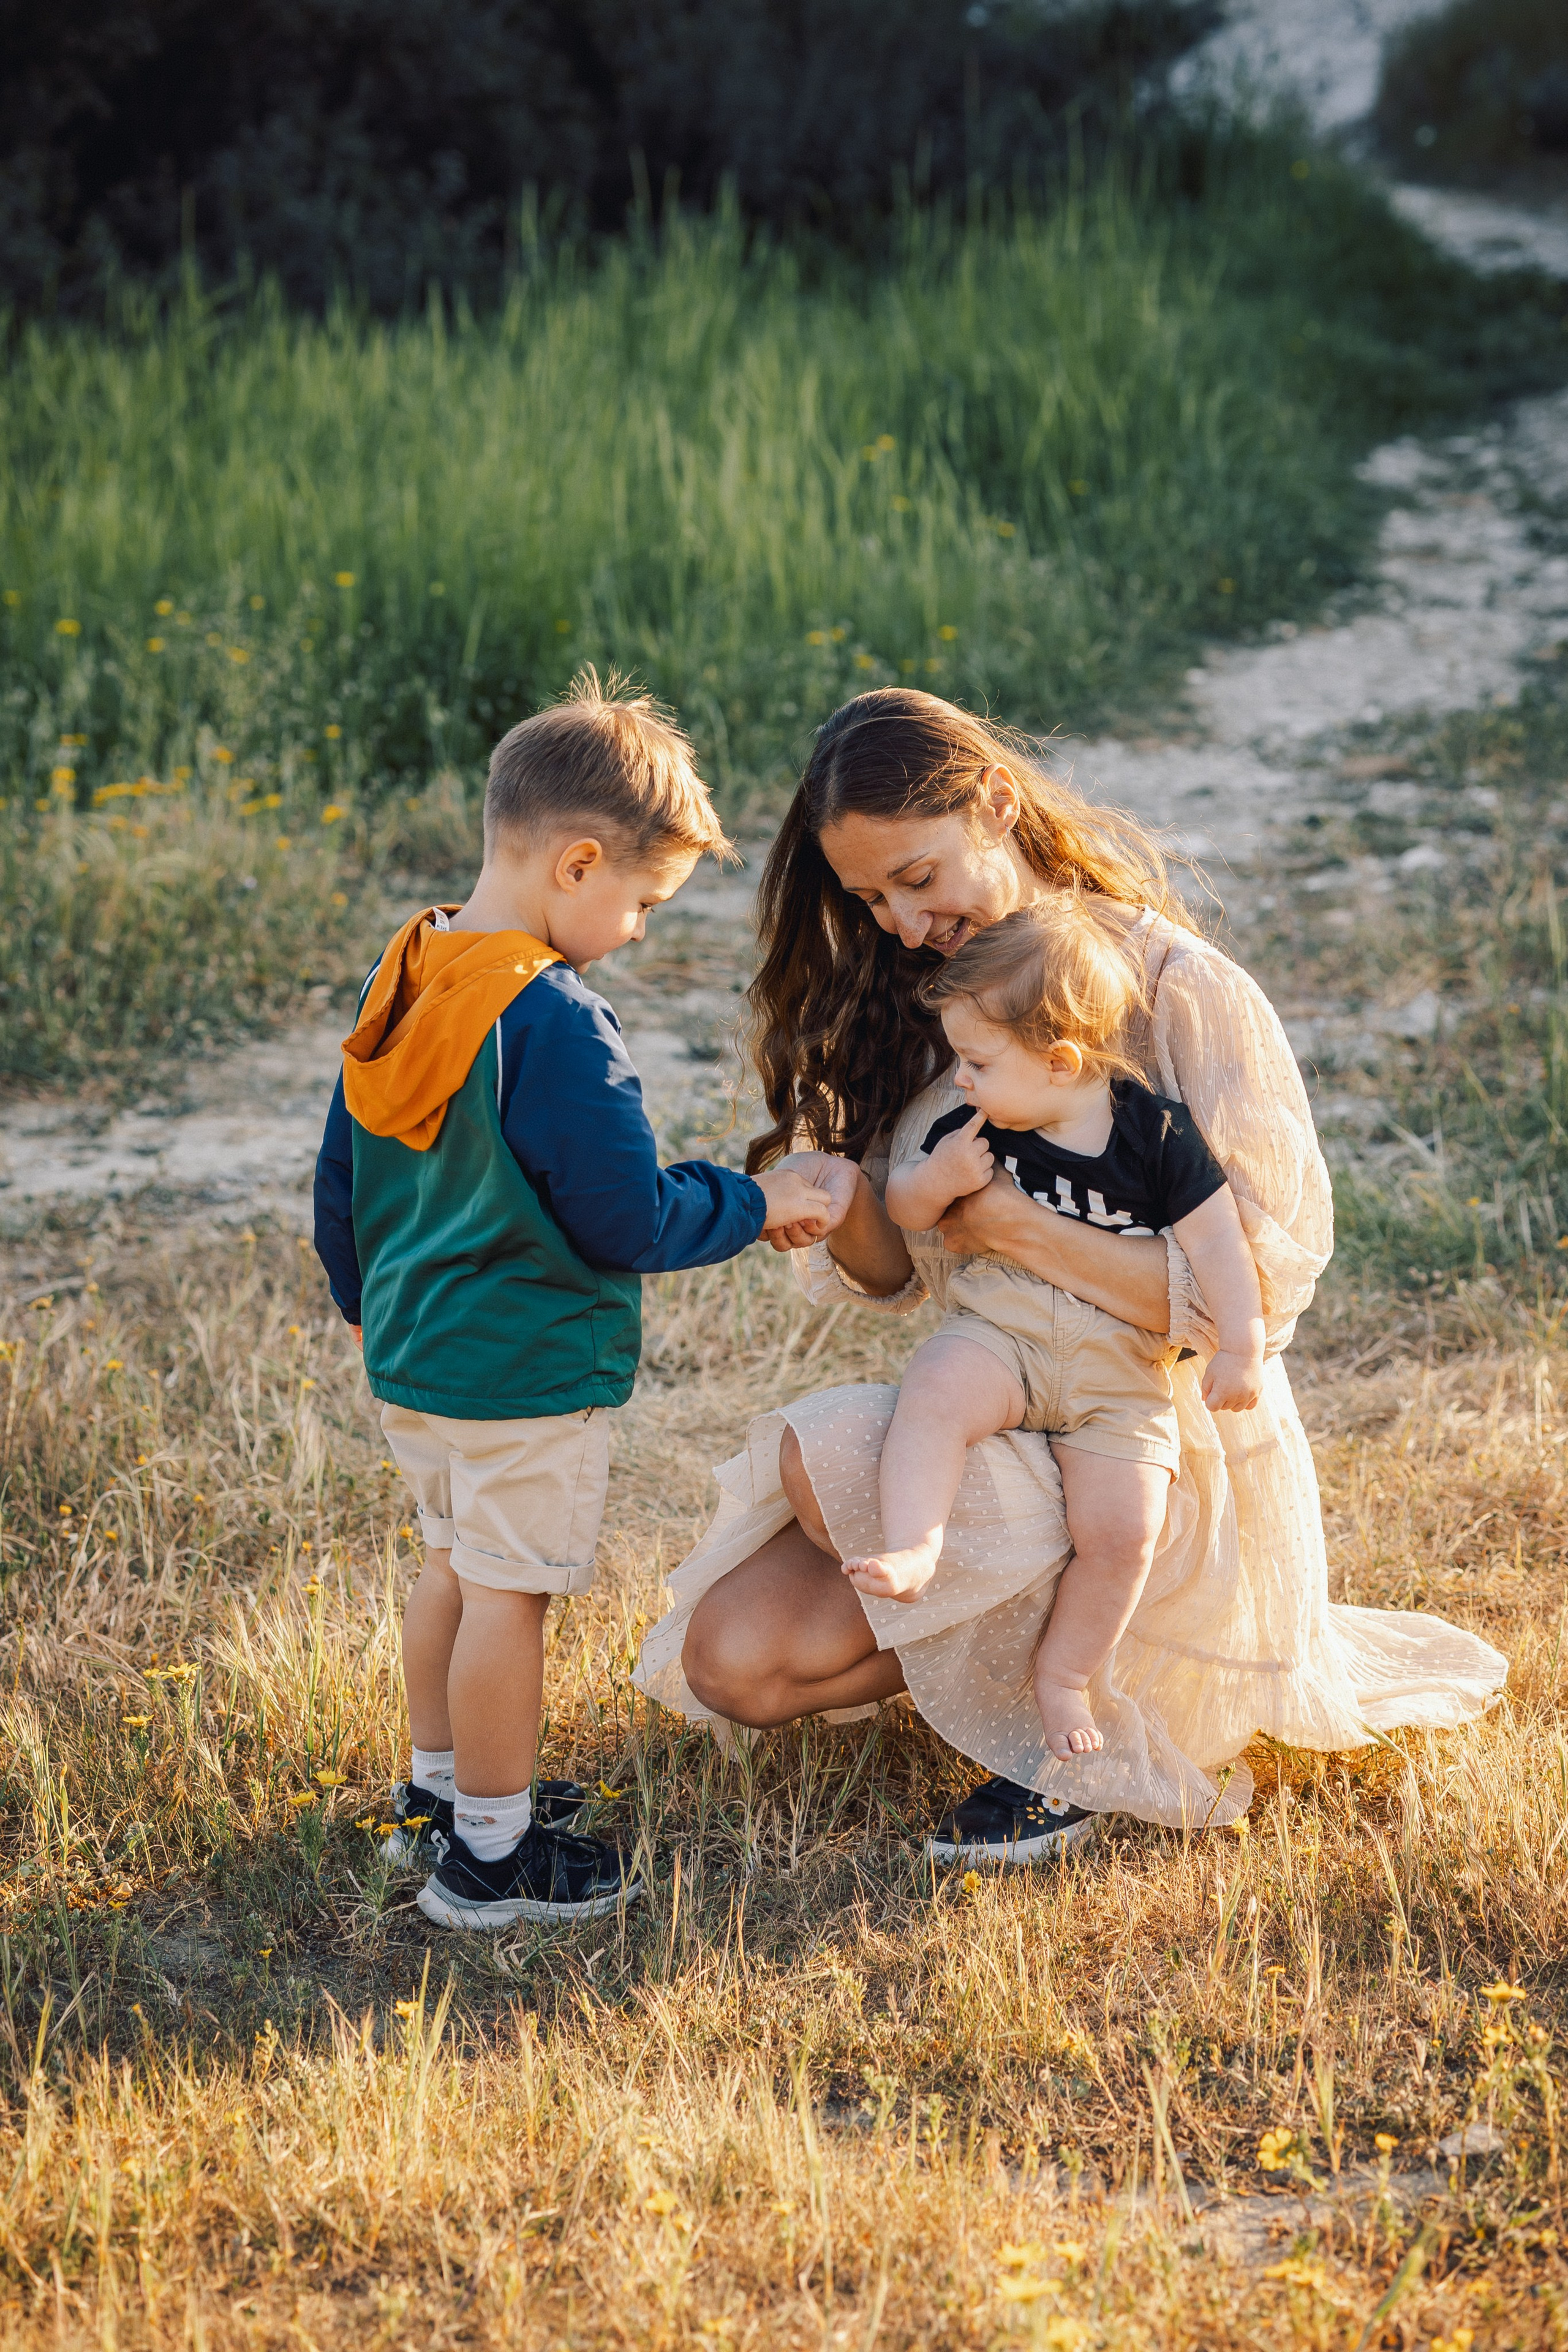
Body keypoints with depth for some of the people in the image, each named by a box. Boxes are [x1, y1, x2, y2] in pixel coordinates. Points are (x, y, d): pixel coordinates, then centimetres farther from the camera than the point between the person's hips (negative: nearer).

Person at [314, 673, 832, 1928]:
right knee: (510, 1592, 2)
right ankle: (491, 1855, 13)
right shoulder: (556, 1023, -24)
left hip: (413, 1348, 9)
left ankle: (440, 1786, 37)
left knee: (454, 1562, 23)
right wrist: (753, 1204, -6)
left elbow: (343, 1176, 13)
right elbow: (627, 1224, -21)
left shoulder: (404, 978, 3)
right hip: (524, 1365, -9)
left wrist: (370, 1301, 27)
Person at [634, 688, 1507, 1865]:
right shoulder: (937, 993, 5)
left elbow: (1260, 1287, -21)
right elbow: (907, 1273, 5)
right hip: (999, 1431, 7)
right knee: (733, 1659, -9)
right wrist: (846, 1209, -18)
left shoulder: (1186, 995, -15)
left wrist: (1016, 1226, -28)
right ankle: (1032, 1645, 11)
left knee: (814, 1458, -26)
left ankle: (1082, 1713, -7)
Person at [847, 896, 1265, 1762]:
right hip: (997, 1337, 2)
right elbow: (902, 1206, 11)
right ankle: (912, 1549, -40)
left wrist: (1239, 1348, -9)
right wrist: (935, 1182, -12)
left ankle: (1062, 1676, 4)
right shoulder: (977, 1126, 5)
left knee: (1123, 1531, -16)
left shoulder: (1156, 1134, -4)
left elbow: (1214, 1240, -2)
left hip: (1119, 1372, -1)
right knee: (934, 1392, -33)